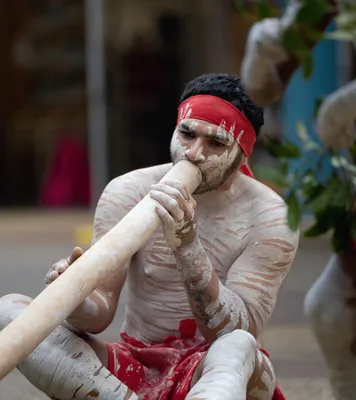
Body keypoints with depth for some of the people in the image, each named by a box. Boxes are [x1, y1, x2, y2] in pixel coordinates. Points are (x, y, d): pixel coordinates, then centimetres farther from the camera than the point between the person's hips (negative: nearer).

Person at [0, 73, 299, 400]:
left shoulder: (271, 219, -10)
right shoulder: (128, 192, -4)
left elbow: (239, 335, -21)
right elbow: (100, 314, -10)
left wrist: (187, 246, -34)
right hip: (134, 370, 3)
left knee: (239, 349, -39)